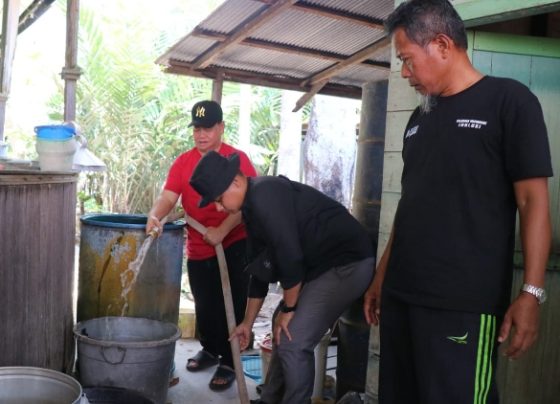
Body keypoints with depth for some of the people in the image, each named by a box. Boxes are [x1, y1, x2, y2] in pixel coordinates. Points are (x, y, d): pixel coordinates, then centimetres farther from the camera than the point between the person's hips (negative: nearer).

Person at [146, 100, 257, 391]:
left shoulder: (237, 159, -8)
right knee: (204, 305, 16)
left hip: (234, 245, -4)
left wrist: (222, 230, -26)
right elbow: (168, 196, -7)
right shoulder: (183, 162, 3)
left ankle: (229, 362, 15)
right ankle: (209, 349, 39)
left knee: (230, 306, 1)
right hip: (198, 249, 4)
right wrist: (155, 216, -28)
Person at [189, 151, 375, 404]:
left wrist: (288, 309, -9)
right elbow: (260, 268, 19)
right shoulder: (253, 207, 12)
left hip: (347, 263, -10)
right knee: (283, 332, 17)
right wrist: (247, 323, 24)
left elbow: (290, 255, -23)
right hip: (320, 266, 10)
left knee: (293, 342, -10)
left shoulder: (266, 195, -20)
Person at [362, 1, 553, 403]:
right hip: (400, 295, 7)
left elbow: (533, 200, -8)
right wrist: (381, 276, 18)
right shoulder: (420, 119, 16)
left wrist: (532, 292, -14)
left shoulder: (509, 100, -4)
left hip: (463, 304, -6)